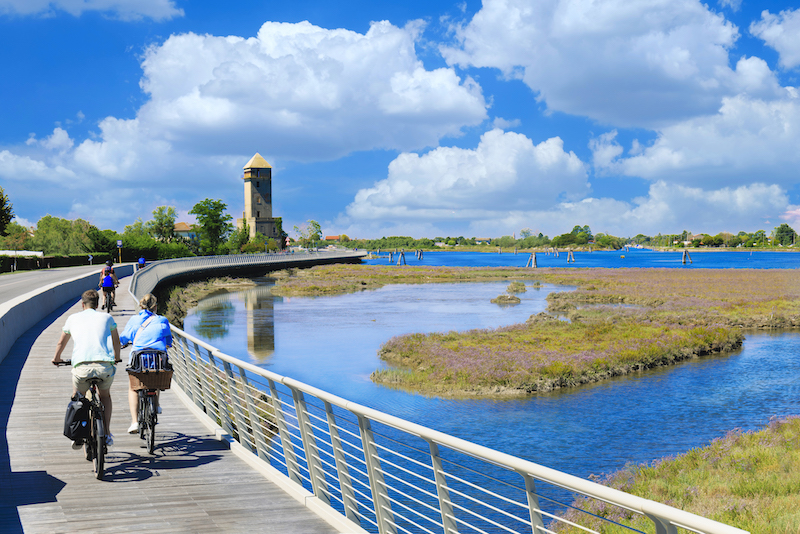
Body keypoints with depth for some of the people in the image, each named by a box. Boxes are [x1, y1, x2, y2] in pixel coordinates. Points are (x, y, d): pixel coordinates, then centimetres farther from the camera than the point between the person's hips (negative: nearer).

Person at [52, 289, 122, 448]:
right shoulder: (107, 318, 19)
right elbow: (116, 341, 31)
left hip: (82, 366, 0)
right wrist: (117, 358, 51)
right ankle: (107, 434, 19)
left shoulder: (73, 318, 19)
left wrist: (56, 359, 51)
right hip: (105, 366, 0)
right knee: (105, 396, 28)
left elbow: (61, 343, 31)